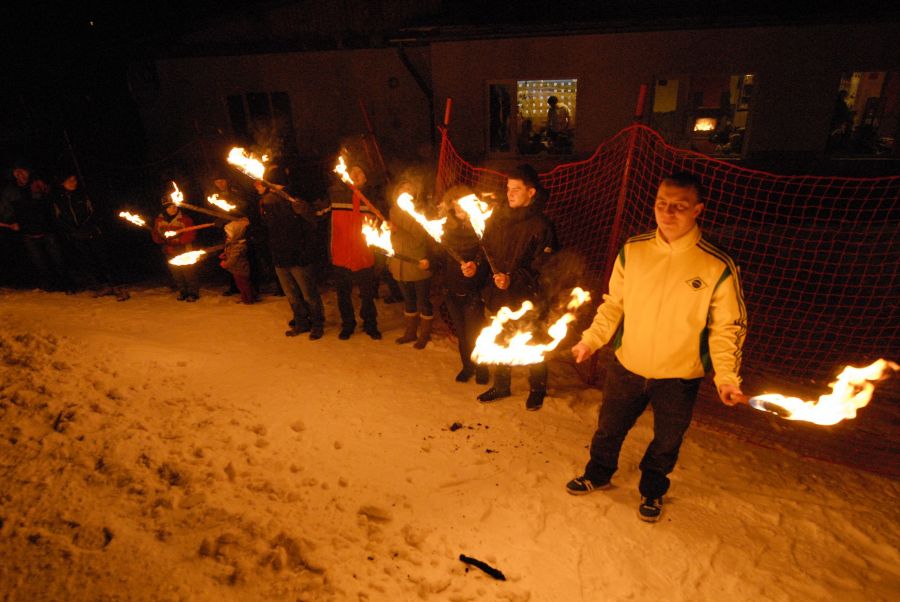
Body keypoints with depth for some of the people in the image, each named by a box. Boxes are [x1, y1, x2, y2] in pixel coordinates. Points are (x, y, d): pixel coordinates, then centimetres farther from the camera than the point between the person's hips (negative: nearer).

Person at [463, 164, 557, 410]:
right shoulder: (498, 217, 1)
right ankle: (501, 385, 41)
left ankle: (537, 389, 36)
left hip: (528, 299, -5)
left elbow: (541, 268, -18)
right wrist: (476, 266, -10)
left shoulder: (541, 225, -15)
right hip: (499, 295, 5)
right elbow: (487, 250, 9)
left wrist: (513, 279, -29)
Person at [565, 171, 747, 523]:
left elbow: (727, 328, -8)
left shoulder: (718, 267, -17)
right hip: (627, 366, 2)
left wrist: (726, 376, -18)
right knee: (609, 428, 21)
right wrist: (591, 340, -8)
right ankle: (597, 475, 49)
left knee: (666, 442, 20)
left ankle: (652, 491, 49)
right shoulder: (632, 251, -10)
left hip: (679, 378, -1)